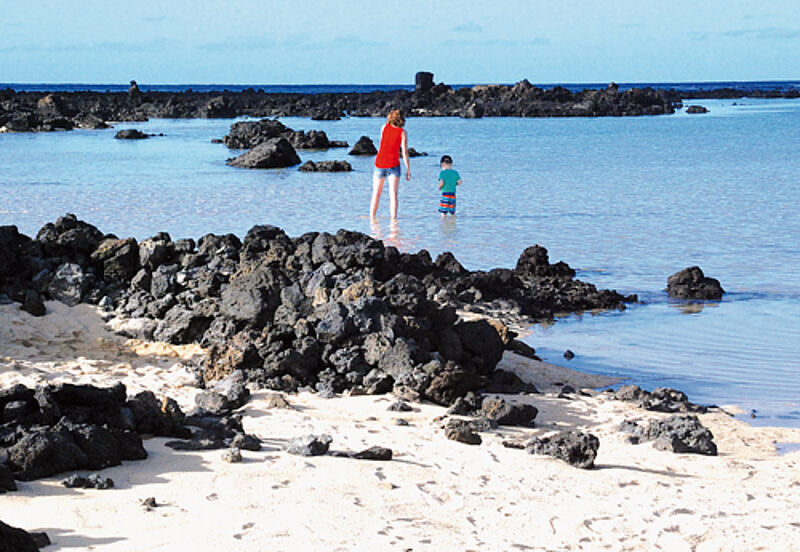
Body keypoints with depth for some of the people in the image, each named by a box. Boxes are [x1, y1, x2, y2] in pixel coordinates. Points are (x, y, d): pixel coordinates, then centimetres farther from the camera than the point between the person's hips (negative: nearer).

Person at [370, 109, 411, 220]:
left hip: (380, 163, 2)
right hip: (393, 164, -2)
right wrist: (408, 169, -3)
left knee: (376, 194, 11)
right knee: (393, 194, -1)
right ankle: (393, 219, -8)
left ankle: (372, 218, 10)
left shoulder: (384, 127, 4)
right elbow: (404, 152, -7)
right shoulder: (403, 132, -2)